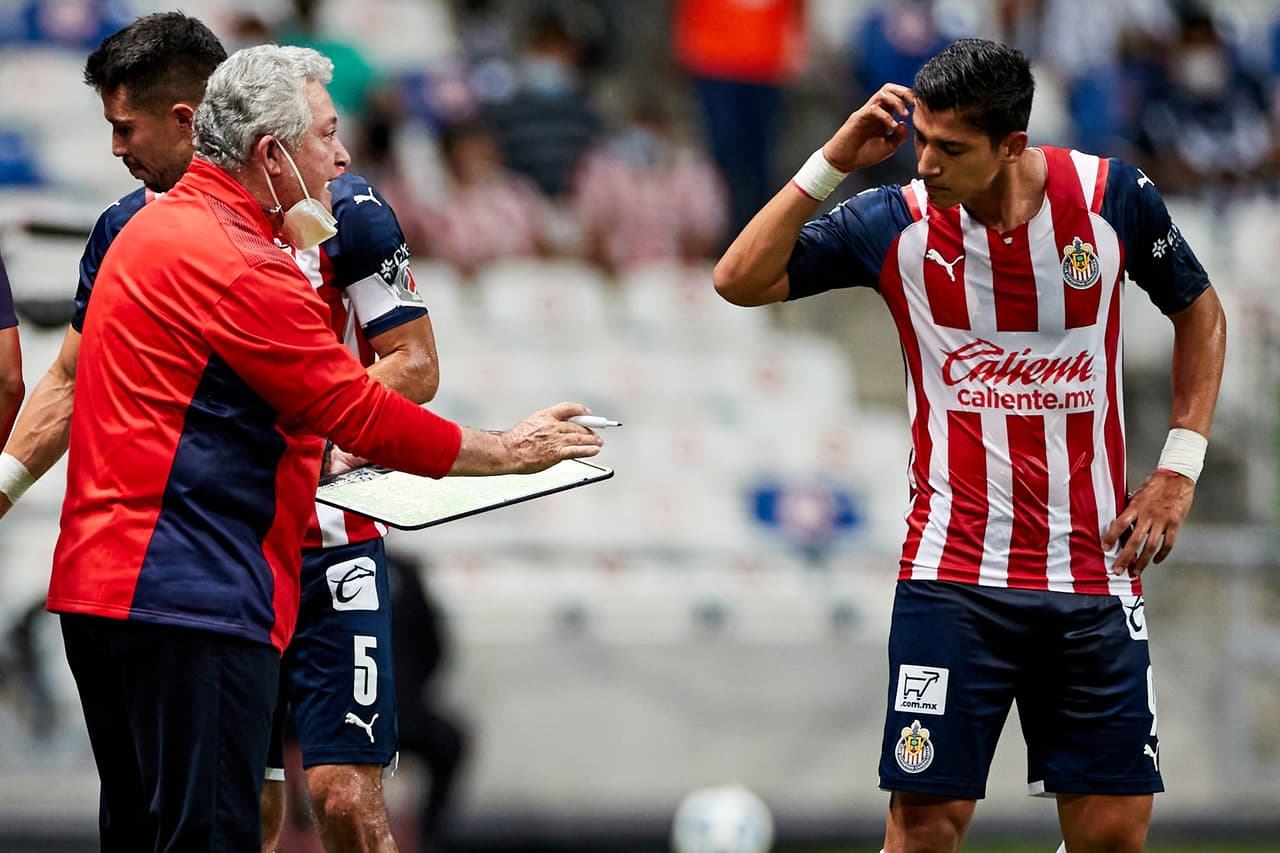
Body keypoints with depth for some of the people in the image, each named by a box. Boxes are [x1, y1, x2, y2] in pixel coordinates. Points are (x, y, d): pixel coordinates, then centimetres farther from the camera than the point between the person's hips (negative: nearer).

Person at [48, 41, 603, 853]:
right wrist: (508, 453, -2)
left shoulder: (159, 229, 17)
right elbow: (361, 413, -13)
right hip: (192, 599, -11)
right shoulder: (239, 267, -16)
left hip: (105, 587, 11)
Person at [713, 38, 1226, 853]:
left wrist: (1179, 470, 6)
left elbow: (1200, 311, 13)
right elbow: (740, 280, -3)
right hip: (953, 573, -1)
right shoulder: (896, 222, -3)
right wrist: (832, 164, -12)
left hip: (1093, 568, 1)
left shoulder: (1112, 196, -3)